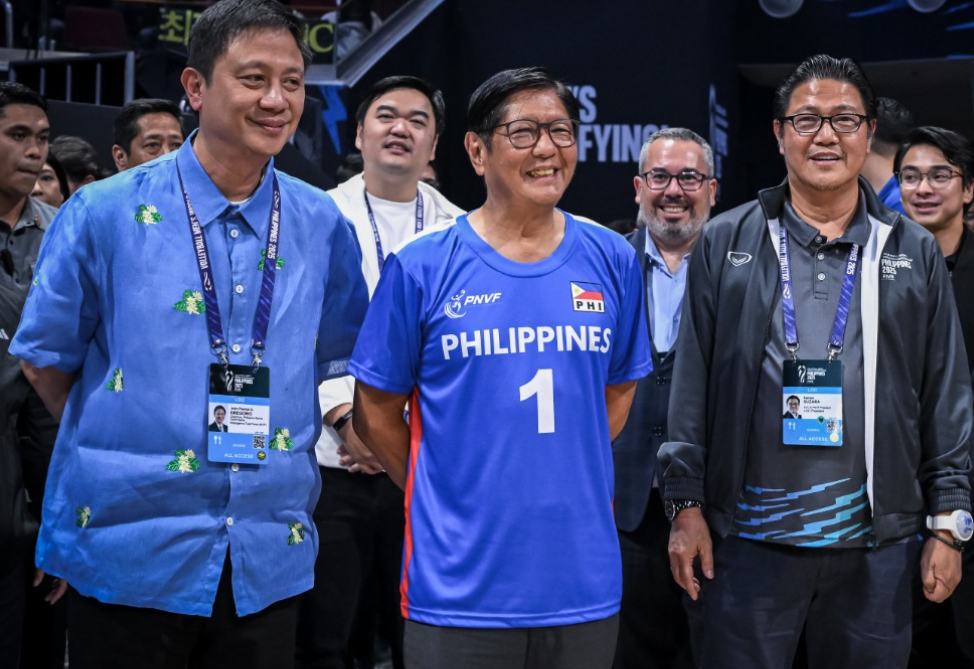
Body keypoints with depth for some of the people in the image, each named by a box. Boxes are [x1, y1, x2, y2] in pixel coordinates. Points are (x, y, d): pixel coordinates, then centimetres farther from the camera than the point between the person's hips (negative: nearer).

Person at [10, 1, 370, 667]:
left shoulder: (322, 226, 3)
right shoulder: (105, 214, -4)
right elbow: (46, 358, 5)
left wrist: (258, 438, 8)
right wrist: (124, 452, 7)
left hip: (269, 559, 3)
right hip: (128, 555, -2)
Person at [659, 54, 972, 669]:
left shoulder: (915, 253, 7)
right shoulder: (726, 244, 4)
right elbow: (693, 384, 3)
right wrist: (686, 504, -1)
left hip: (876, 545, 1)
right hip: (750, 535, -1)